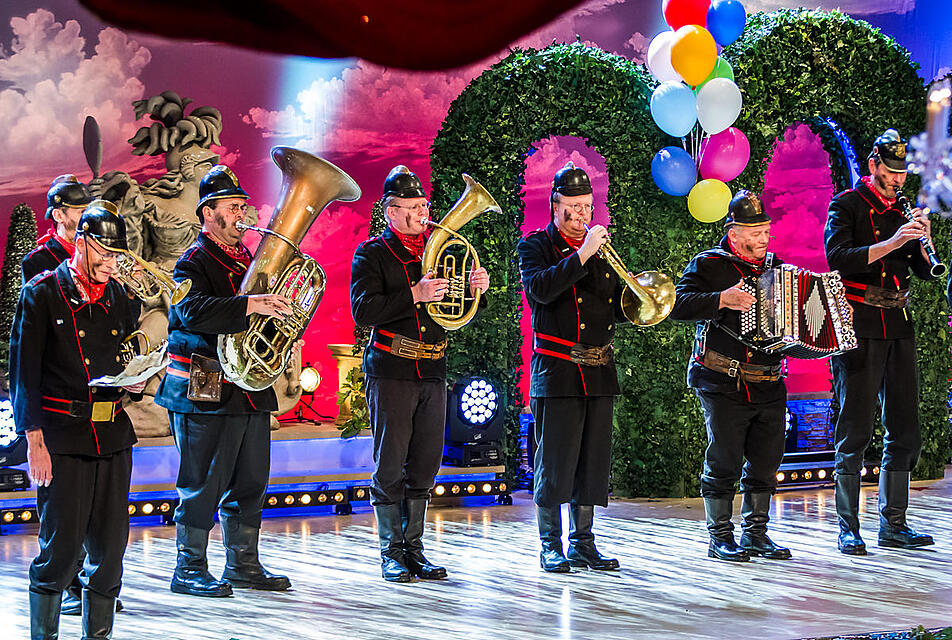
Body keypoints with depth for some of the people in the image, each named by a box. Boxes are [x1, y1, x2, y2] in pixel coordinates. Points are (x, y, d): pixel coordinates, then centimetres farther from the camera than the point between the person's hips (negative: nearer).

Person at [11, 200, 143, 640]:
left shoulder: (120, 298, 13)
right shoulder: (42, 293, -2)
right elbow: (24, 372, -6)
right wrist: (34, 441, -12)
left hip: (113, 434, 5)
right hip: (63, 435, -5)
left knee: (110, 548, 5)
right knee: (62, 548, -5)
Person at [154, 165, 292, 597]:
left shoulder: (247, 260, 18)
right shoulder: (194, 262, -8)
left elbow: (267, 312, 29)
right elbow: (192, 311, -28)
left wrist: (279, 309, 5)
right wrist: (250, 305, -36)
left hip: (252, 391, 8)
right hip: (207, 394, -8)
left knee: (250, 483, 12)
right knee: (202, 486, -4)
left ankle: (242, 565, 21)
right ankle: (189, 570, 5)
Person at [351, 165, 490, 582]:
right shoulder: (372, 254, -1)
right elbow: (363, 311, -15)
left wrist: (474, 289, -4)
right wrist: (414, 295, -24)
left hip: (433, 374, 5)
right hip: (391, 372, -5)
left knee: (424, 467, 6)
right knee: (390, 466, -3)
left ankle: (414, 548, 15)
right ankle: (391, 552, 6)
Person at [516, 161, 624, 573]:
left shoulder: (600, 247, 16)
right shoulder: (536, 245, 0)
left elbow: (618, 310, 18)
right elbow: (540, 289, -21)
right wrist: (581, 254, -23)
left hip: (599, 370, 5)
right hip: (557, 370, -5)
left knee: (593, 461, 6)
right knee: (555, 461, -5)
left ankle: (582, 543, 14)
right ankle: (550, 545, 4)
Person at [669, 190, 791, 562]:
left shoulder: (777, 267, 15)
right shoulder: (708, 265, -2)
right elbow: (678, 305, -17)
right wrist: (722, 299, -27)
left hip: (769, 386, 5)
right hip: (724, 384, -5)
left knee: (766, 461, 6)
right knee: (724, 462, -3)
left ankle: (755, 533, 18)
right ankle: (720, 537, 7)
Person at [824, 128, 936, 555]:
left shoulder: (904, 210, 16)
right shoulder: (846, 205, 0)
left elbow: (927, 272, 12)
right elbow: (838, 258, -16)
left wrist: (924, 240, -8)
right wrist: (890, 243, -24)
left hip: (898, 327, 6)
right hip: (858, 325, -6)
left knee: (905, 430, 5)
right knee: (856, 431, -7)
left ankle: (894, 525, 12)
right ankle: (848, 529, -2)